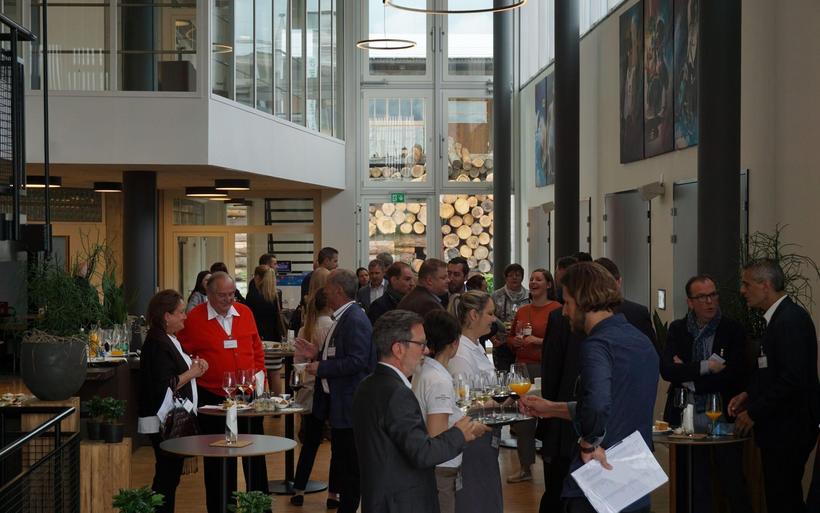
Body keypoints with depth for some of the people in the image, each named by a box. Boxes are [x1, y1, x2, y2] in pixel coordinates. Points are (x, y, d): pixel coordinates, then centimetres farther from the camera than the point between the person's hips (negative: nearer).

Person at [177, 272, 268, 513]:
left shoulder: (245, 313, 5)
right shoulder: (194, 319, -6)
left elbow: (257, 349, 13)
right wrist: (195, 373, -9)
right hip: (212, 398, -3)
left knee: (255, 455, 11)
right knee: (218, 460, 7)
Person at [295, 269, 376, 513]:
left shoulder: (355, 320, -19)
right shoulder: (342, 317, 13)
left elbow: (356, 361, -26)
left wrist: (320, 368, -19)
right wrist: (317, 354, 9)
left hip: (348, 404, -10)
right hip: (337, 402, 10)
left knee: (349, 465, -2)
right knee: (340, 460, 17)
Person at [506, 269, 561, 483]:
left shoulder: (557, 309, -6)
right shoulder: (522, 311, 13)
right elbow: (510, 338, 24)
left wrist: (539, 341, -17)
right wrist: (515, 342, 3)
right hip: (522, 367, 6)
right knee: (522, 417, 8)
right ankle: (525, 468, 19)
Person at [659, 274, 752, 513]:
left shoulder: (733, 330, -3)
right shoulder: (677, 329, 5)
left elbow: (734, 374, -14)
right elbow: (666, 369, -8)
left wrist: (687, 375, -10)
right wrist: (705, 366, -17)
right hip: (687, 419, 3)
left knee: (734, 486, 2)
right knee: (693, 490, 10)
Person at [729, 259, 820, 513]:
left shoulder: (792, 320, -18)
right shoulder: (780, 317, 12)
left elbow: (793, 379, -24)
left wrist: (754, 413, -16)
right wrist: (749, 394, 8)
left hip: (788, 430, -10)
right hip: (781, 428, 10)